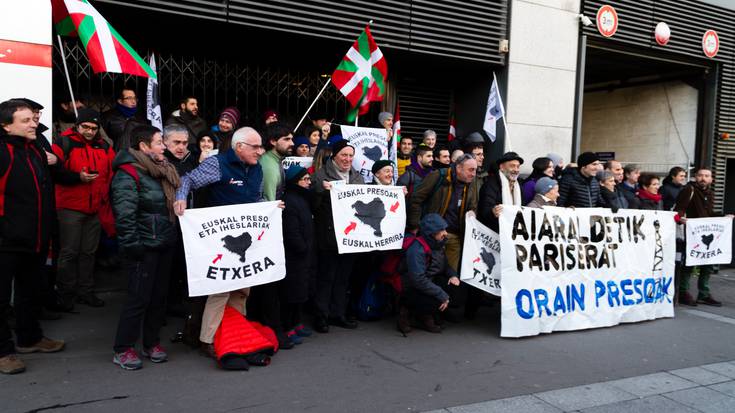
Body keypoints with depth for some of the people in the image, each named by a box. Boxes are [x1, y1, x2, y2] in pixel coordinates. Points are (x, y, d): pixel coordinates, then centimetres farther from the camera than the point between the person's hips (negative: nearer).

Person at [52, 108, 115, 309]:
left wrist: (105, 198, 4)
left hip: (95, 209, 5)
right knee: (69, 252, 1)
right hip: (70, 207, -4)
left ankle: (86, 291, 22)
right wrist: (78, 177, -19)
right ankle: (66, 293, 13)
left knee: (89, 252, 12)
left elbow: (111, 175, 13)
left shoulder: (104, 147, 10)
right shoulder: (64, 143, -4)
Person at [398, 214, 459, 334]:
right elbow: (418, 280, -31)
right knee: (437, 300, -31)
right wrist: (442, 295, -30)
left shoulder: (437, 245, 2)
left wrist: (453, 275, -7)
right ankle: (407, 311, -3)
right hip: (412, 290, -9)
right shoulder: (417, 249, -26)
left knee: (455, 287, -10)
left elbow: (445, 265, 17)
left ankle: (426, 317, 2)